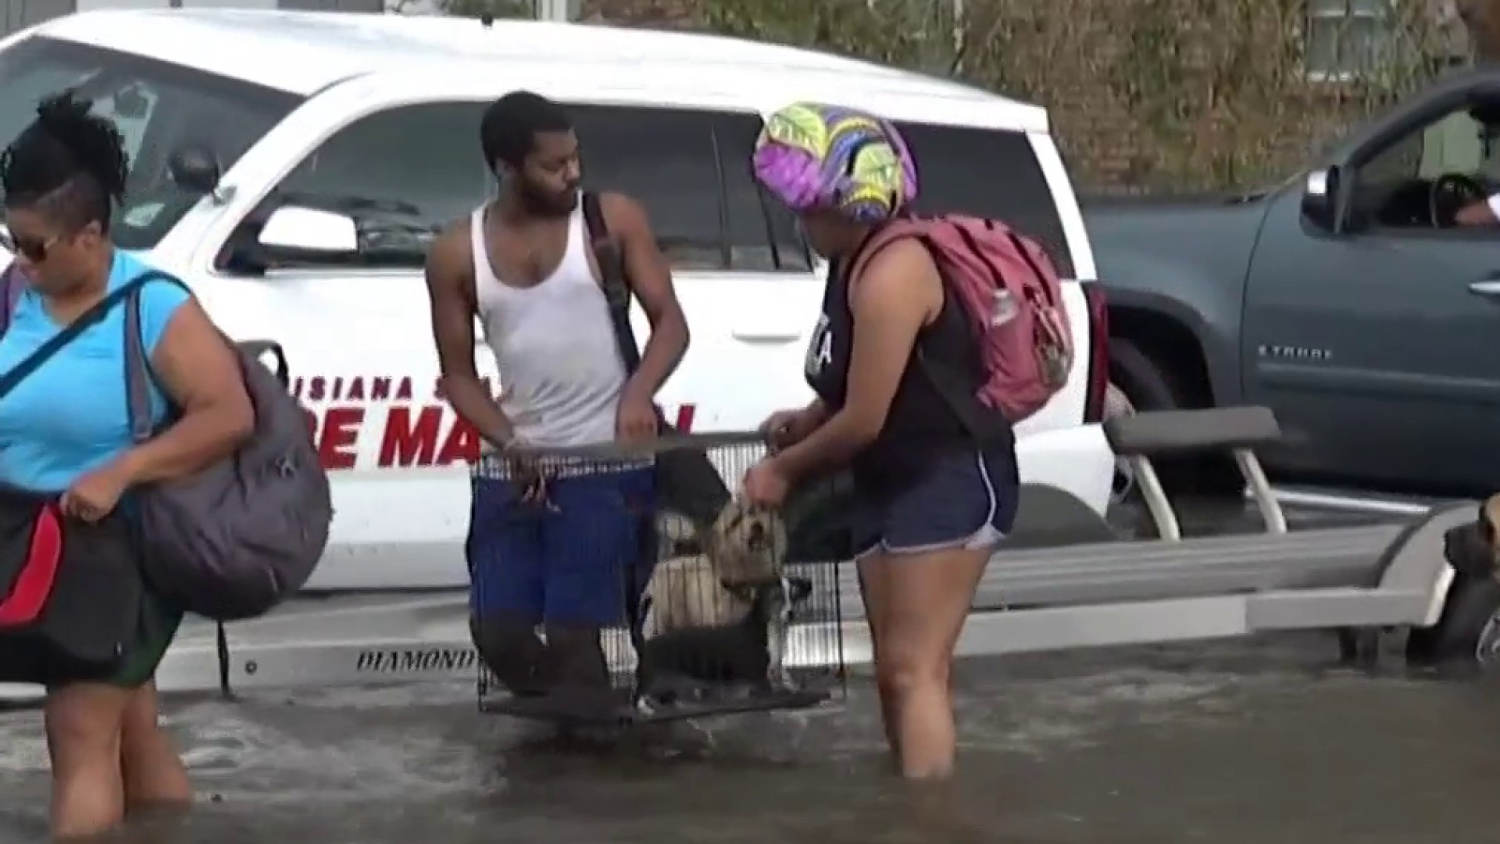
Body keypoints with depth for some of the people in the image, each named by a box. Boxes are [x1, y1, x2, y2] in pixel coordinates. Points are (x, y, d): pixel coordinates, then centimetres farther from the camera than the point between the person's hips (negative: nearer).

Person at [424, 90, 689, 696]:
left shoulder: (614, 220, -2)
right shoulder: (457, 255, 3)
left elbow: (670, 321, -1)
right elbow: (458, 375, 7)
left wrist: (639, 393, -21)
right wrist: (509, 443, -11)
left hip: (605, 463, -3)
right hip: (511, 469, 3)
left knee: (571, 631, -10)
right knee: (497, 633, 0)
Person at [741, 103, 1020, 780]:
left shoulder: (891, 274, -22)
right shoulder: (854, 265, 8)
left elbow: (865, 419, -20)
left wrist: (783, 468, -6)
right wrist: (806, 421, 2)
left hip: (950, 482, -10)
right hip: (891, 485, 10)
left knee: (914, 670, -15)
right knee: (896, 675, 11)